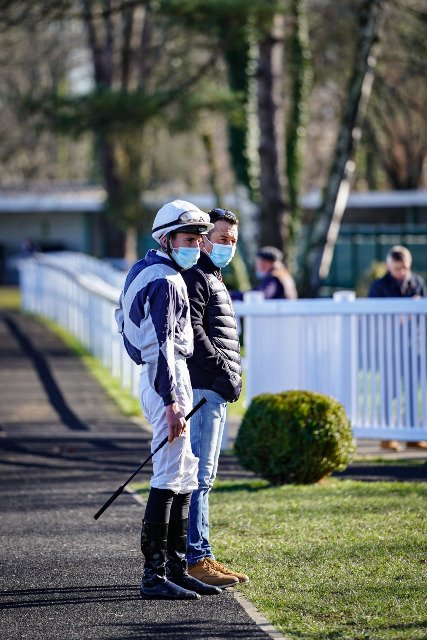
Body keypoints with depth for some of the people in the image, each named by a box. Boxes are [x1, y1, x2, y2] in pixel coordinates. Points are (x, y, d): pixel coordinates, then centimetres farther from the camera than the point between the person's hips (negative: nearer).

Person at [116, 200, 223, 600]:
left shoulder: (142, 272, 16)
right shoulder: (166, 280, -15)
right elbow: (163, 344, -22)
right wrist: (171, 402, -26)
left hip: (156, 377, 11)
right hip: (167, 379, -11)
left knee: (185, 476, 14)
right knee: (168, 480, -10)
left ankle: (176, 567, 18)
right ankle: (154, 576, -11)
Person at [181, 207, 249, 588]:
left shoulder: (214, 281, 24)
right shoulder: (195, 277, -9)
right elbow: (193, 333, -20)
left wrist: (230, 377, 14)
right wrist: (227, 374, -16)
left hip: (216, 392, 11)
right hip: (203, 389, -11)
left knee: (202, 477, 12)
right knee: (199, 477, -11)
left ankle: (199, 556, 16)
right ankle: (196, 559, -12)